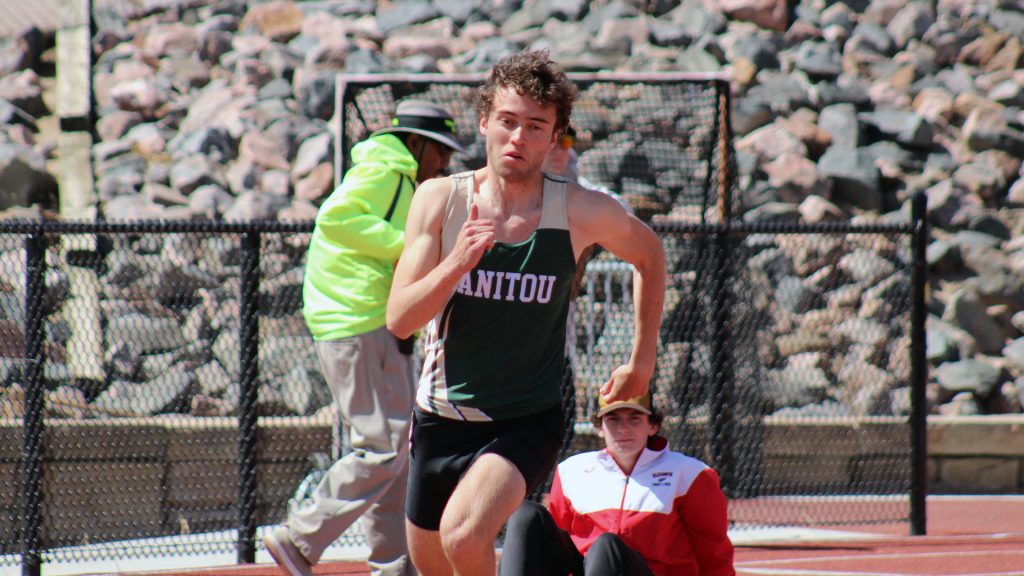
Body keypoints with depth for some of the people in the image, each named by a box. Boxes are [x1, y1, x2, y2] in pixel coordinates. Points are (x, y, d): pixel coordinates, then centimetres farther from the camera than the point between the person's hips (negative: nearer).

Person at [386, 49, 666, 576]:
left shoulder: (581, 212, -10)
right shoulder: (440, 200, -8)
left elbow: (649, 254, 12)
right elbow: (399, 320, -13)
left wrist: (642, 362, 14)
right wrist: (458, 262, -29)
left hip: (525, 424, -3)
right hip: (440, 416, 3)